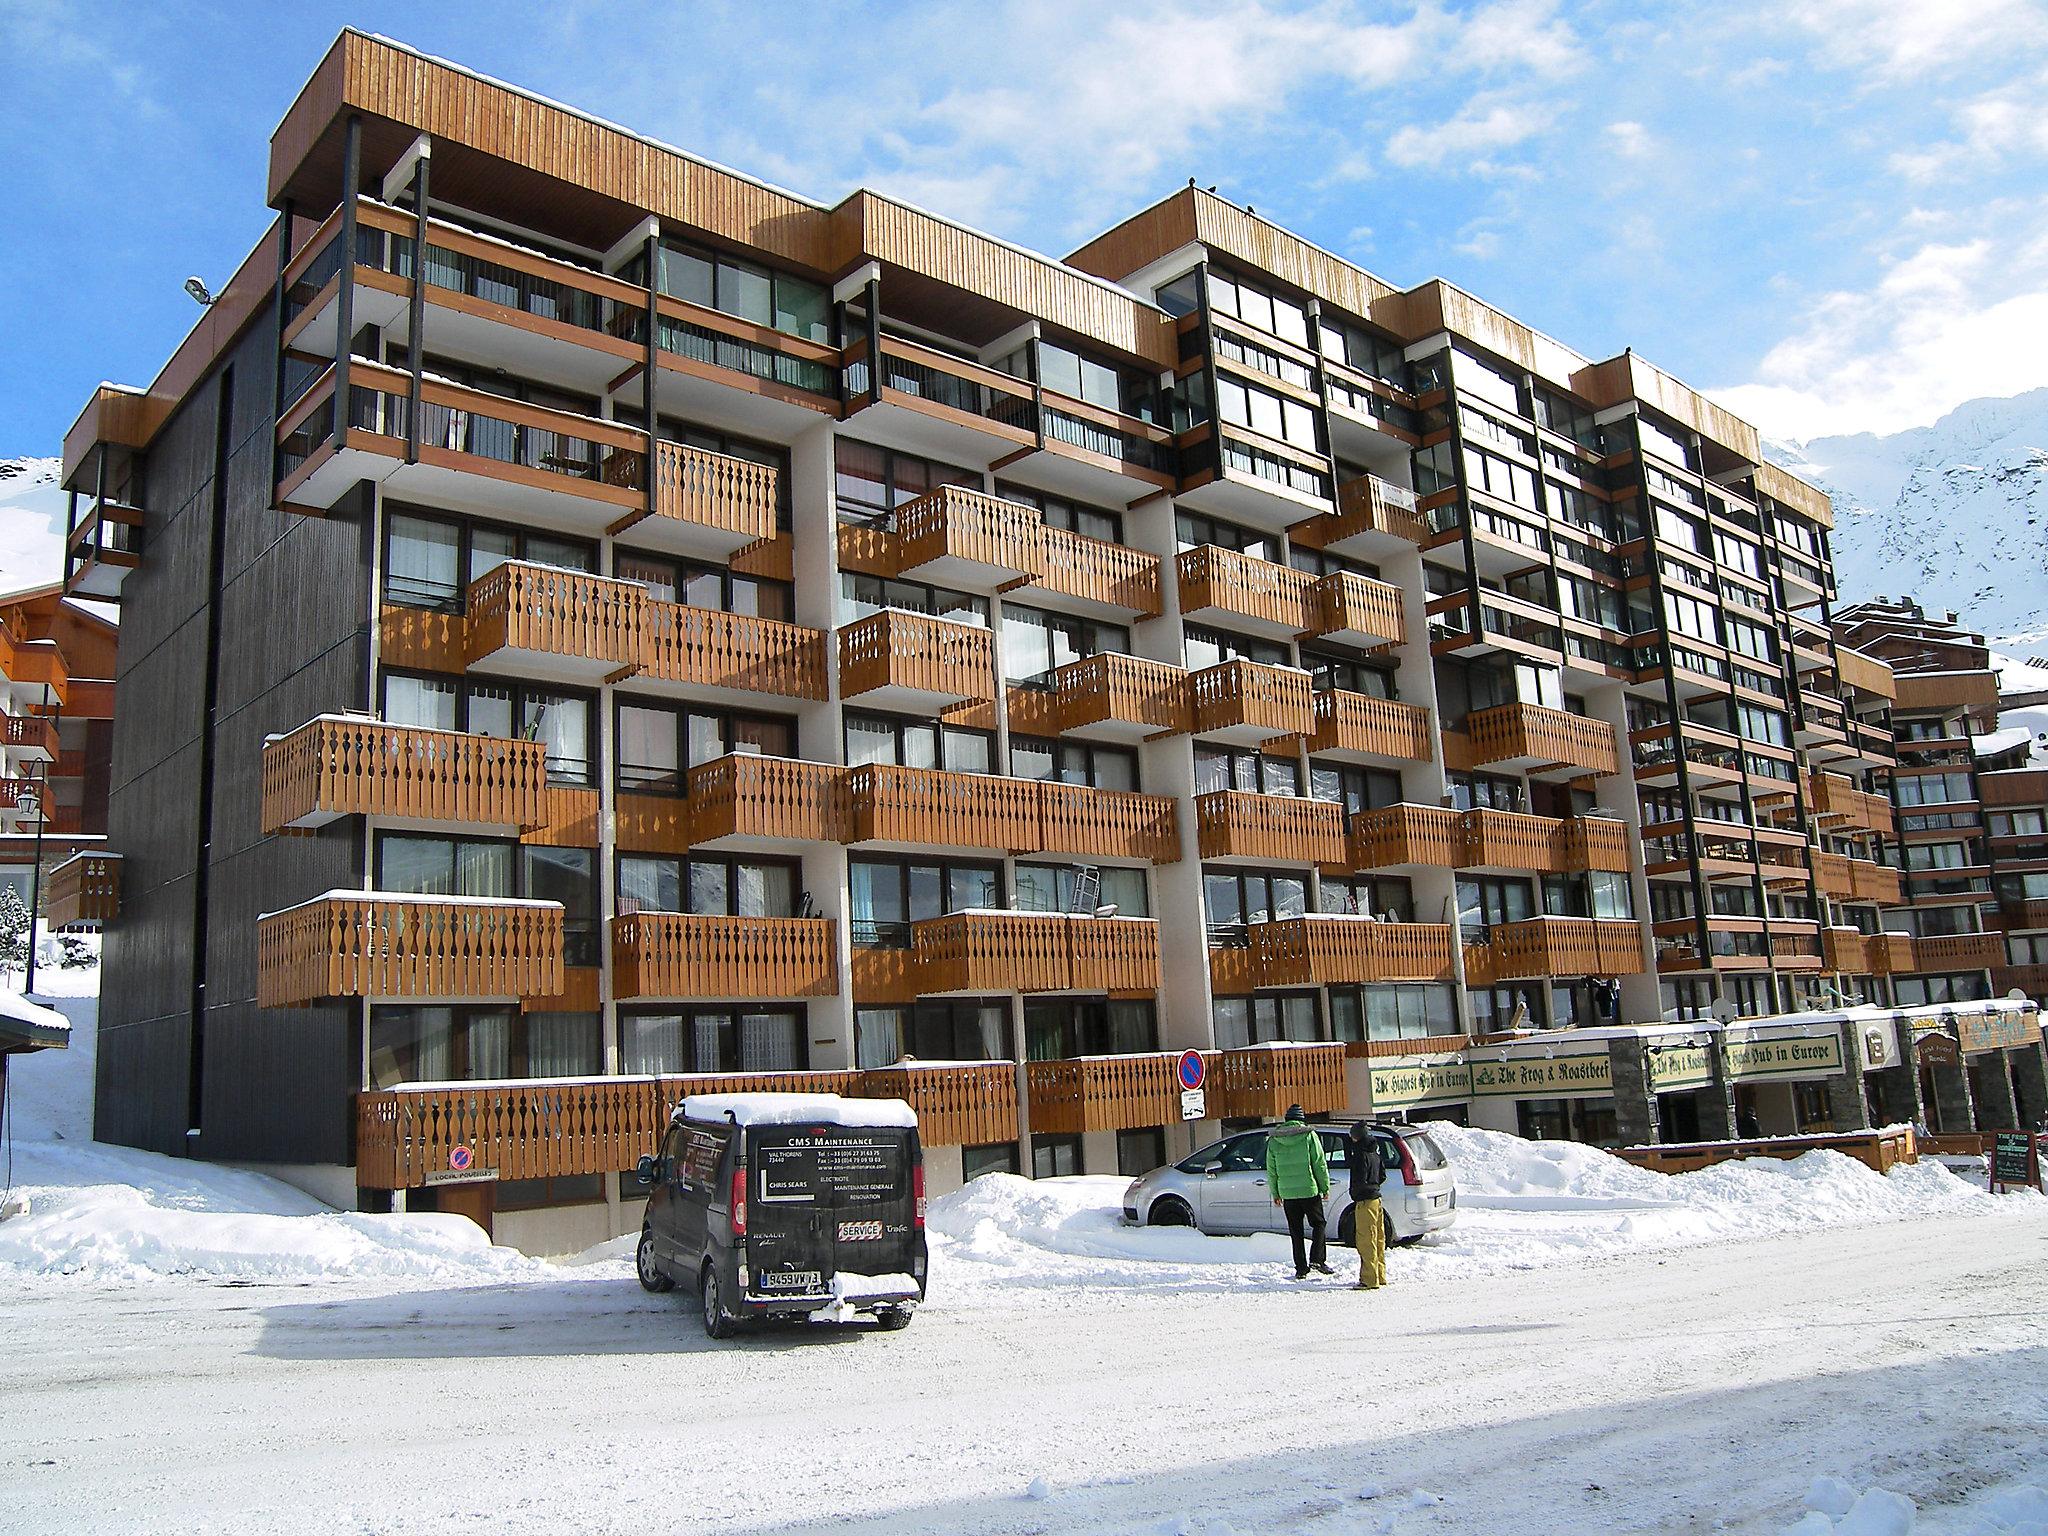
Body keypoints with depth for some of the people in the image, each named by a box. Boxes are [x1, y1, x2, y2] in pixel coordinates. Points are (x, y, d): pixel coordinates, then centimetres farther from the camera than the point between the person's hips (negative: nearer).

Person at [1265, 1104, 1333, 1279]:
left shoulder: (1273, 1141, 4)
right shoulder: (1309, 1135, -5)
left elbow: (1271, 1170, 8)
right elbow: (1320, 1164, -5)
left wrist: (1275, 1194, 16)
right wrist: (1325, 1187, 4)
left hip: (1287, 1193, 3)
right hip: (1309, 1190, -3)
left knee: (1296, 1231, 10)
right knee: (1319, 1224, 12)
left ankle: (1301, 1268, 9)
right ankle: (1317, 1259, -2)